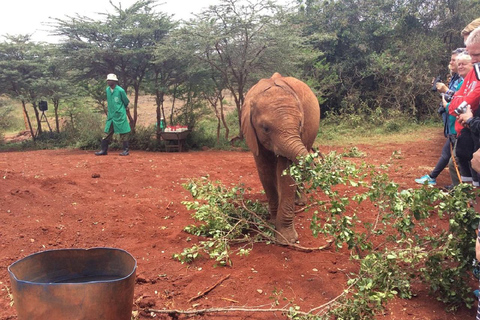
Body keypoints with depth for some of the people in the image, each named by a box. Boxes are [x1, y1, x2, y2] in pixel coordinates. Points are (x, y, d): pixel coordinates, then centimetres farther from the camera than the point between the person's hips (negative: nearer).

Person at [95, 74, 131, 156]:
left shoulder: (120, 90, -13)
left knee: (123, 133, 1)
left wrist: (123, 108, 10)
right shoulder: (107, 90, 6)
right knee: (107, 133, 6)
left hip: (120, 115, -6)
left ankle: (126, 150, 8)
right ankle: (104, 150, 12)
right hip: (110, 115, 6)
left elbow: (126, 102, -1)